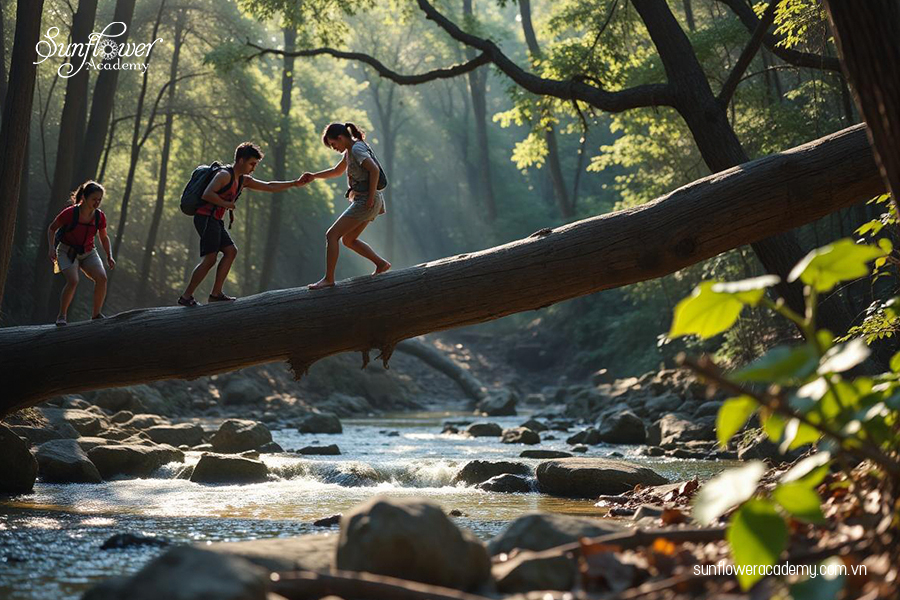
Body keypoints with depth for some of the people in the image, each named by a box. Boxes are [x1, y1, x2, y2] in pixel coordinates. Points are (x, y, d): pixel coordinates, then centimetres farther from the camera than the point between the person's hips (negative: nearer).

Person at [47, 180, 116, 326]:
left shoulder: (100, 217, -6)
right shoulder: (70, 213, -18)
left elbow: (104, 238, 11)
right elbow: (51, 229, -3)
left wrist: (109, 256, 0)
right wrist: (52, 248, -16)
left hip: (88, 253, 4)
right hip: (67, 252, -4)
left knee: (102, 278, -20)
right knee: (73, 281, -27)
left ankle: (96, 314, -6)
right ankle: (61, 316, -12)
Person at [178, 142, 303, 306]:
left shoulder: (243, 180, 17)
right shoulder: (225, 175, -12)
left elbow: (269, 186, 18)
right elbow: (207, 194, -24)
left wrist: (294, 183, 13)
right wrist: (225, 204, -14)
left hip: (215, 221, 10)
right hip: (206, 217, -10)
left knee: (231, 251, 7)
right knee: (210, 259, -14)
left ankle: (215, 294, 6)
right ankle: (186, 297, -10)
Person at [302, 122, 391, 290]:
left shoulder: (357, 149, -13)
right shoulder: (350, 151, 18)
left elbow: (374, 170, -25)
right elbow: (337, 171, 30)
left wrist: (371, 197, -22)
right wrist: (313, 176, 17)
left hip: (365, 202, -10)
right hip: (364, 202, 10)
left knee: (332, 235, -9)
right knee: (348, 240, 18)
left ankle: (328, 279, -8)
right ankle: (381, 264, 16)